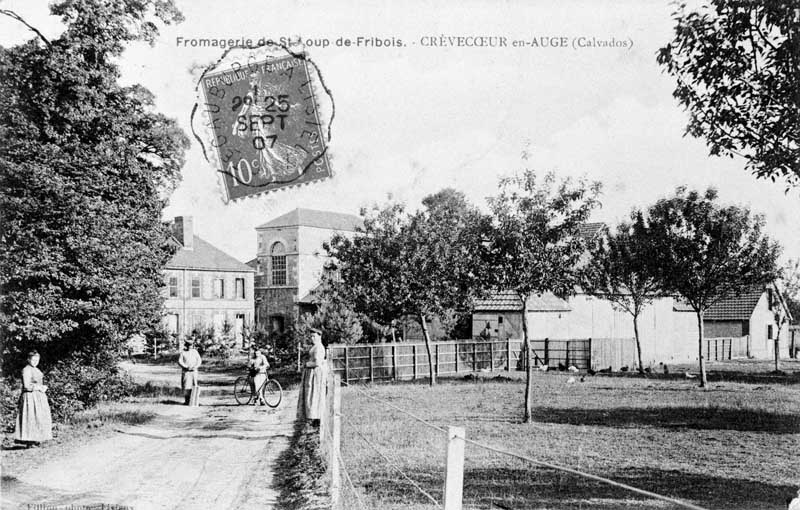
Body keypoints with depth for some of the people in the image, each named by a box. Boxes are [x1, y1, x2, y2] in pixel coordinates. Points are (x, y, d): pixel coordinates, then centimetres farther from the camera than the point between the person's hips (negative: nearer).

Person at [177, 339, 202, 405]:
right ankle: (186, 401, 2)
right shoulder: (183, 352, 1)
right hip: (185, 371, -2)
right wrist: (186, 367, -15)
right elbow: (179, 361, -4)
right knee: (186, 386, -5)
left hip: (194, 371, 2)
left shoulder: (195, 352, 8)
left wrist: (195, 367, -10)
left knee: (194, 385, -6)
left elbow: (199, 360, 8)